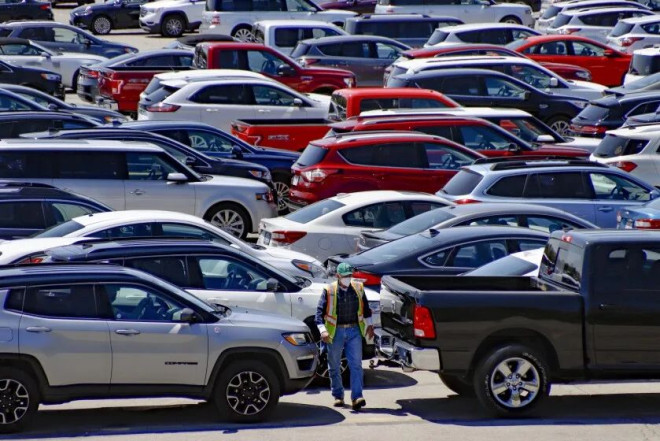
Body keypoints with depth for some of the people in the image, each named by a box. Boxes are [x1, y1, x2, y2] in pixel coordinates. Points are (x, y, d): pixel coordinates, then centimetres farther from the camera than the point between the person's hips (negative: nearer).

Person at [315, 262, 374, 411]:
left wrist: (369, 324, 18)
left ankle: (357, 397, -13)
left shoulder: (358, 288, 5)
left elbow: (365, 307, 20)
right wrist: (323, 330, -17)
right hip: (336, 331, -1)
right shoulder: (329, 291, -5)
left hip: (354, 331, 1)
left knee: (356, 364, -8)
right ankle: (338, 396, 23)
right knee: (334, 366, 8)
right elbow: (320, 311, -7)